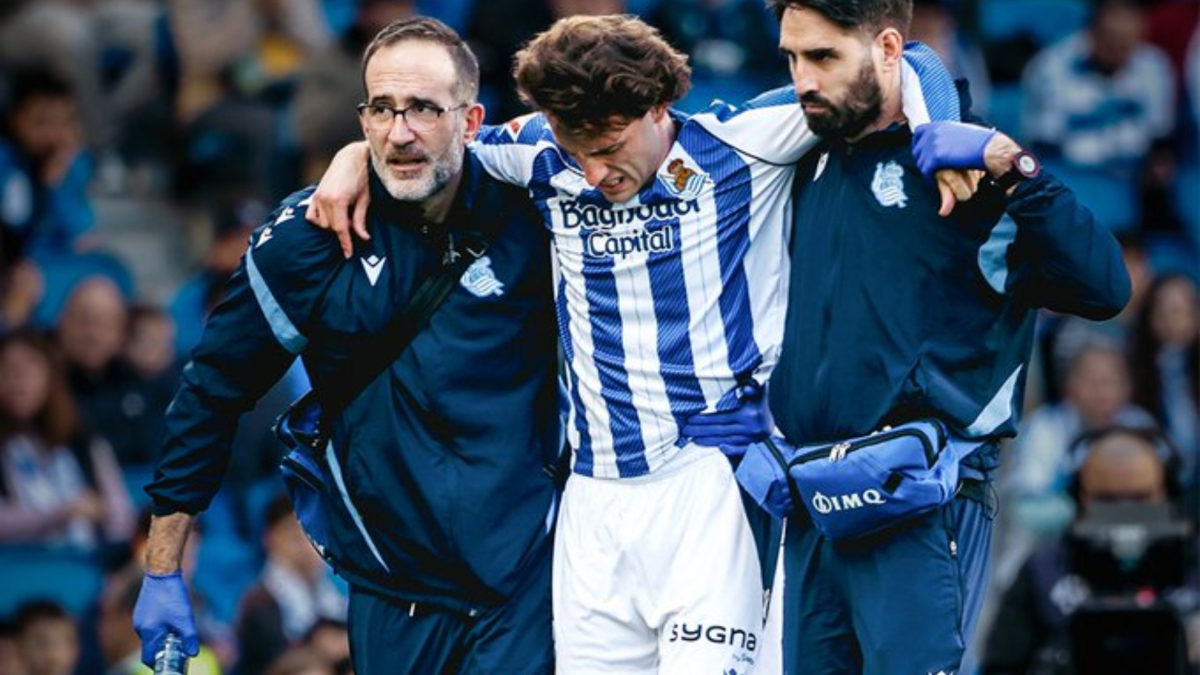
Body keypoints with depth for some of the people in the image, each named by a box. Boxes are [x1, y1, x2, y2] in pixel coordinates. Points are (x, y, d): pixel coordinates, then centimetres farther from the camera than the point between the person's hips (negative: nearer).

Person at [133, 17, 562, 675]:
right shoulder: (306, 238, -4)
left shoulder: (528, 219, -5)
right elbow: (212, 393, 5)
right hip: (394, 603, 1)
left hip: (527, 589, -1)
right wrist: (162, 572, 6)